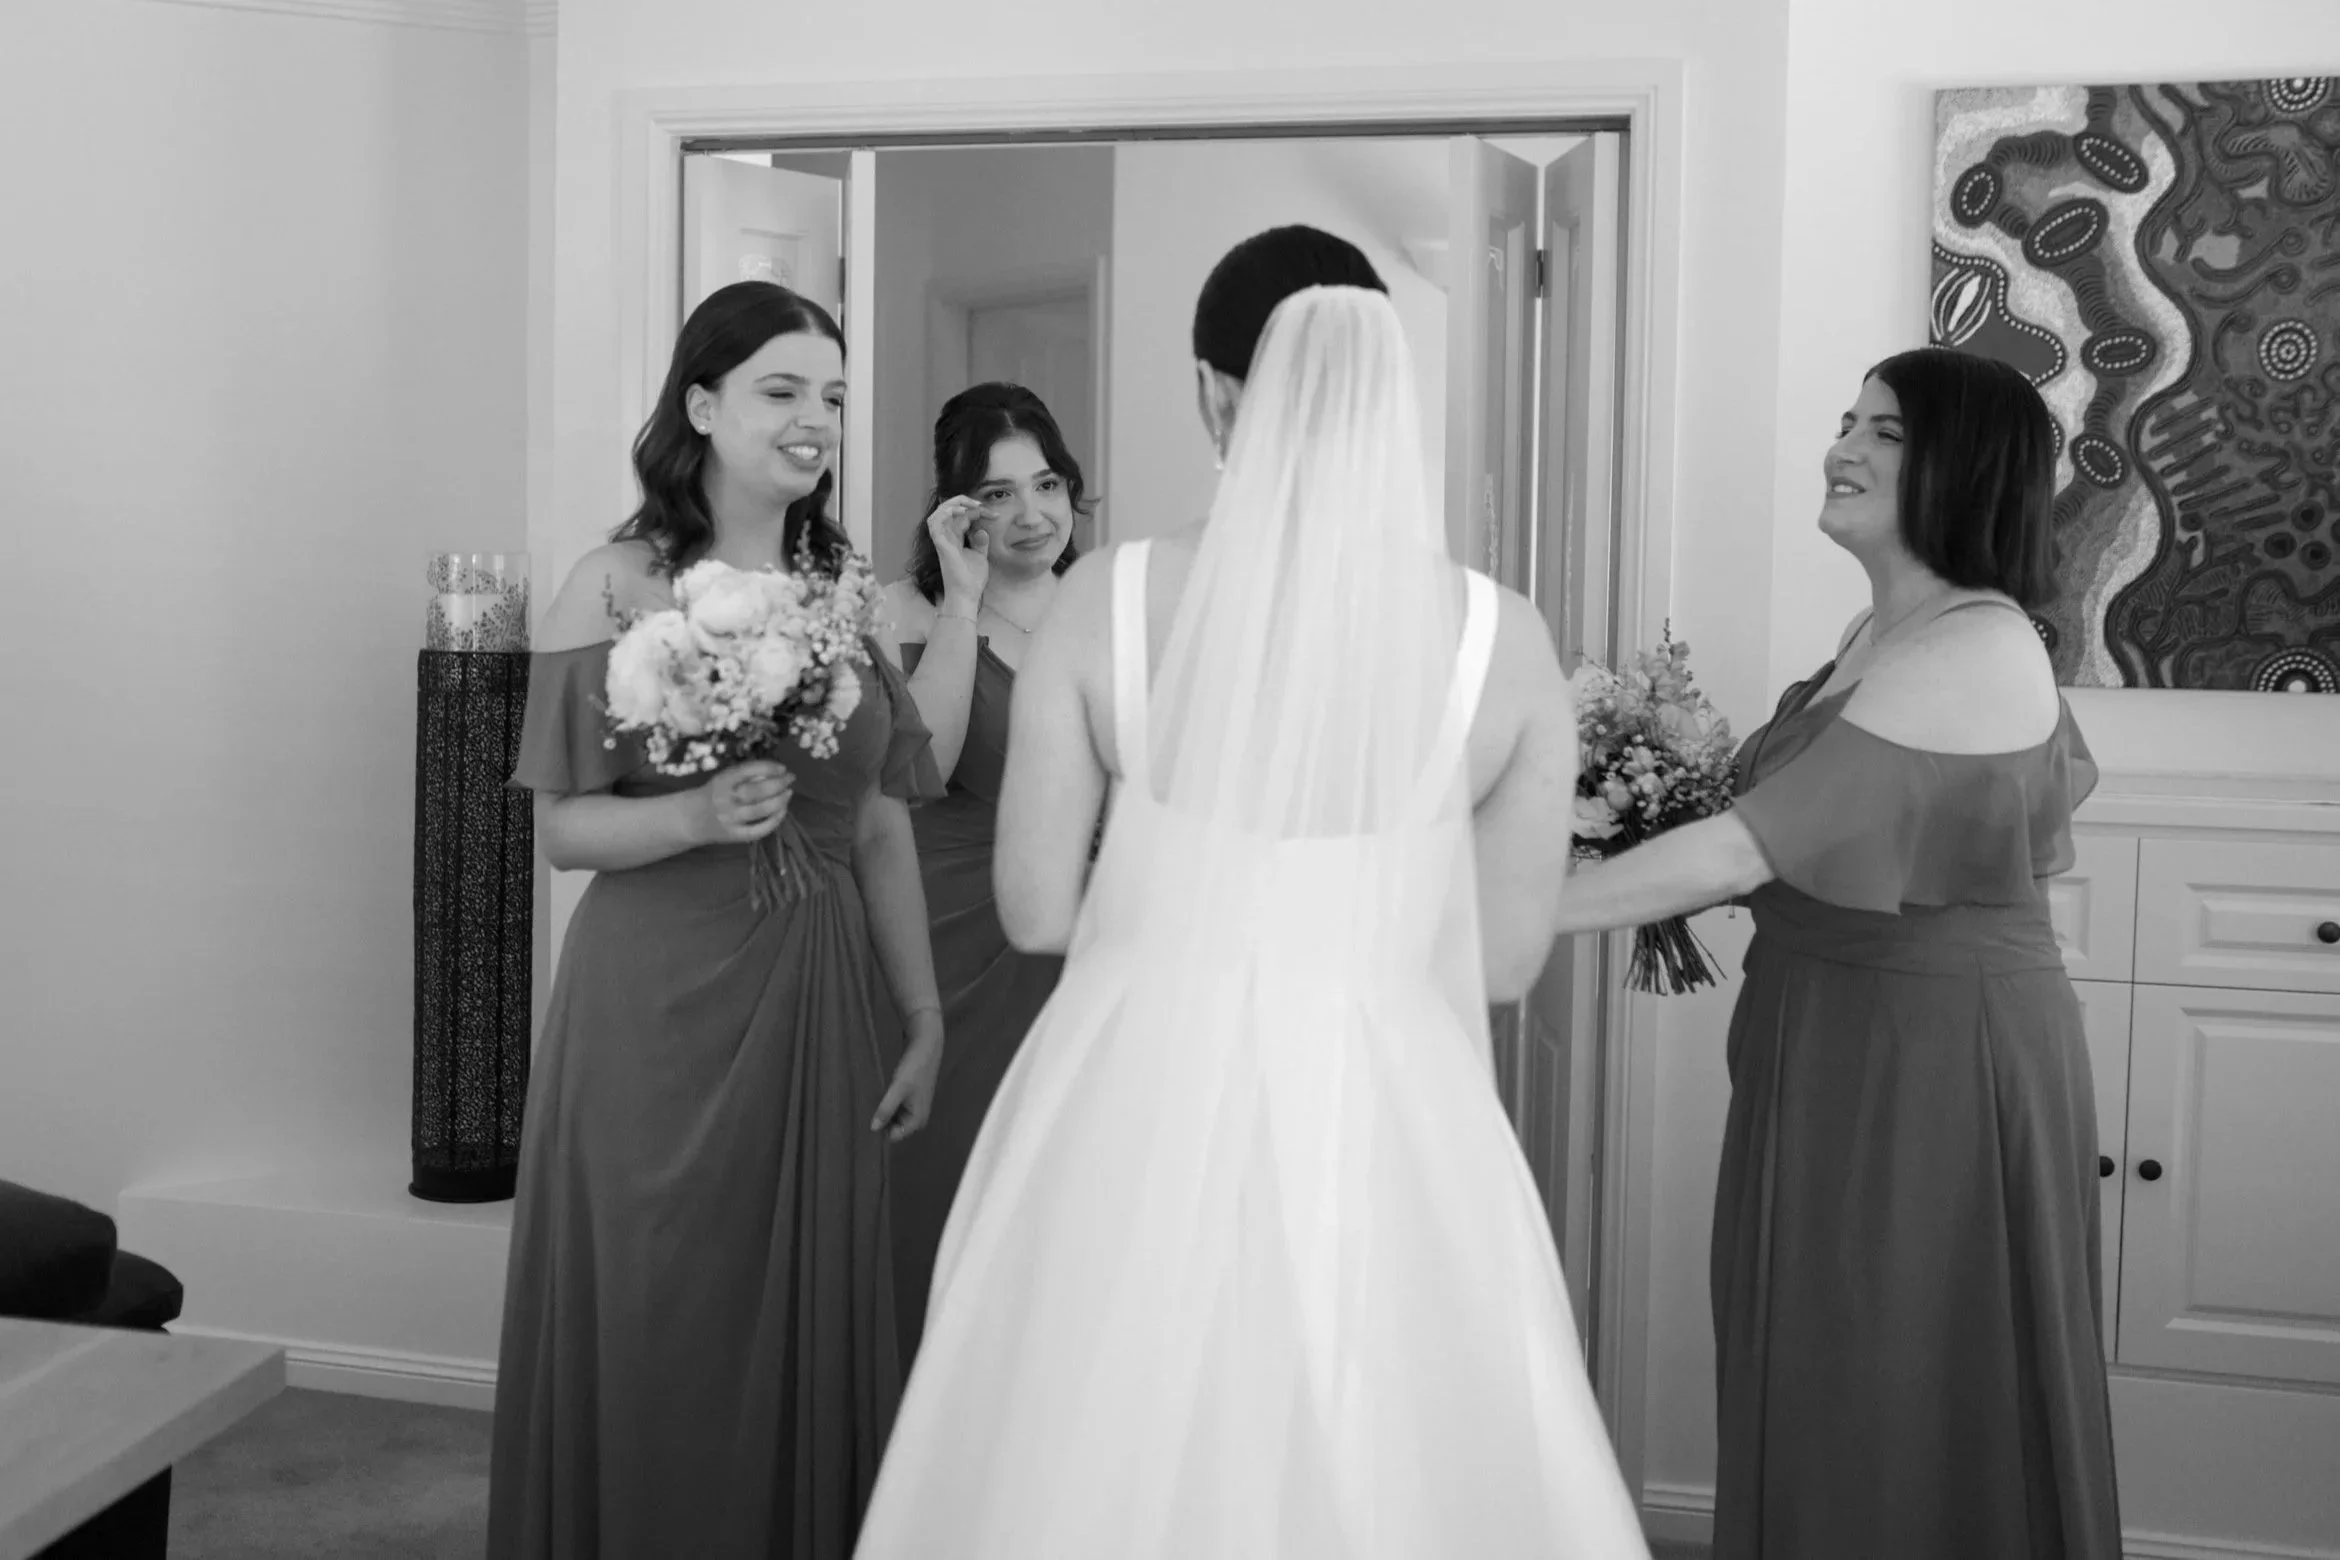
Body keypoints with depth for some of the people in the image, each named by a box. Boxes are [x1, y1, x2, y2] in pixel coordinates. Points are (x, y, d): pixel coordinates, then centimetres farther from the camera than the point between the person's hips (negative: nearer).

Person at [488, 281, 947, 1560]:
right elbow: (564, 828, -6)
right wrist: (699, 814, -24)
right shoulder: (615, 586, -5)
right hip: (659, 1003, -4)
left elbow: (881, 828, 10)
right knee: (651, 1331, 4)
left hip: (819, 1003, 4)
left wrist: (924, 1016, 8)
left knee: (806, 1324, 10)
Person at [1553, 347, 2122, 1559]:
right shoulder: (1879, 633, 10)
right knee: (1816, 1398, 15)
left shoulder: (1975, 647, -18)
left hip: (1936, 1058, -8)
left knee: (1906, 1402, 4)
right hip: (1829, 1048, 9)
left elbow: (1751, 844, -24)